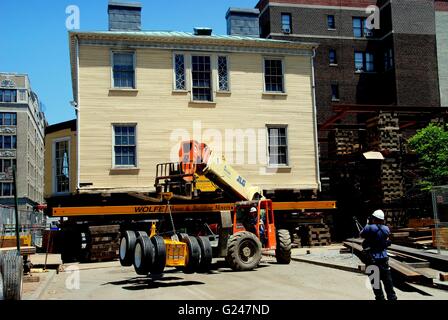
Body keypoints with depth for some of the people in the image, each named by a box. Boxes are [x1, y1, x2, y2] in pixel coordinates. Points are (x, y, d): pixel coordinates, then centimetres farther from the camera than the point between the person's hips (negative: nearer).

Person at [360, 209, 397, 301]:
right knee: (387, 279, 14)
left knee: (375, 280, 5)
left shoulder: (369, 228, -13)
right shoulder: (386, 229, 0)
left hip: (373, 258, -4)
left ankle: (380, 297, 6)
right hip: (384, 258, 4)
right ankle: (392, 297, 18)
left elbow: (361, 235, 2)